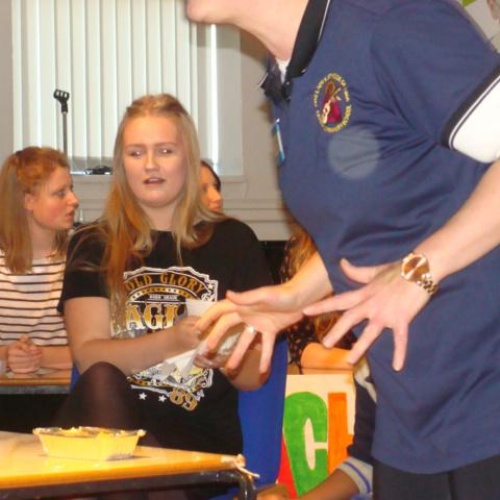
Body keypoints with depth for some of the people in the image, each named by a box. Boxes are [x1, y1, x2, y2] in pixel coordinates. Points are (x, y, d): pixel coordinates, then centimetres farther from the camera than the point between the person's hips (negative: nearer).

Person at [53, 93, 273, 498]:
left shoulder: (233, 242, 12)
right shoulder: (93, 247, 13)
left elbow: (255, 376, 9)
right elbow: (88, 355, -2)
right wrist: (175, 340, -18)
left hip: (202, 440, -2)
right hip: (108, 420, 2)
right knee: (101, 382, -33)